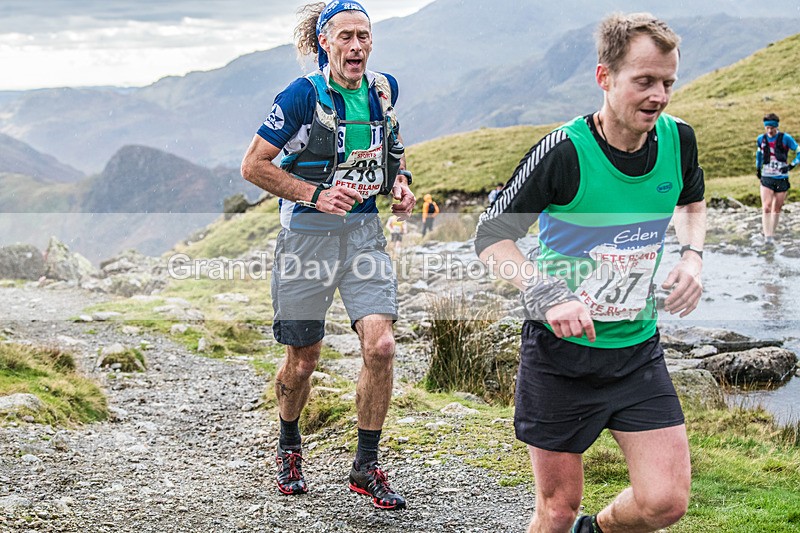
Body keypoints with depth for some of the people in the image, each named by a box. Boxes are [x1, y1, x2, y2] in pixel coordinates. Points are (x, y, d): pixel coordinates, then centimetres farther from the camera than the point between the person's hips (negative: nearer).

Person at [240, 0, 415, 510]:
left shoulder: (384, 88, 3)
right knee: (303, 360, 7)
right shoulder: (303, 95, -12)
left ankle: (367, 466, 5)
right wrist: (316, 194, -21)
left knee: (381, 346, -11)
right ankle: (290, 447, 36)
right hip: (308, 234, -3)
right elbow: (254, 165, -11)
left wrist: (400, 180, 3)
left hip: (365, 232, 4)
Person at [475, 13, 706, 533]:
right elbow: (492, 235, -11)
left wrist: (693, 254, 0)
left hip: (638, 349, 4)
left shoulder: (678, 139, -3)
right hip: (560, 352, -4)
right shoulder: (564, 152, -18)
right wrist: (549, 295, -26)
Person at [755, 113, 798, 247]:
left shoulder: (785, 138, -6)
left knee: (777, 209, 7)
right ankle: (767, 236, -18)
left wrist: (792, 165, -8)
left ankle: (772, 233, 22)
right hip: (766, 178, 1)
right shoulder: (761, 139, 3)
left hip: (782, 179, -1)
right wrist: (757, 168, 24)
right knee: (766, 207, -14)